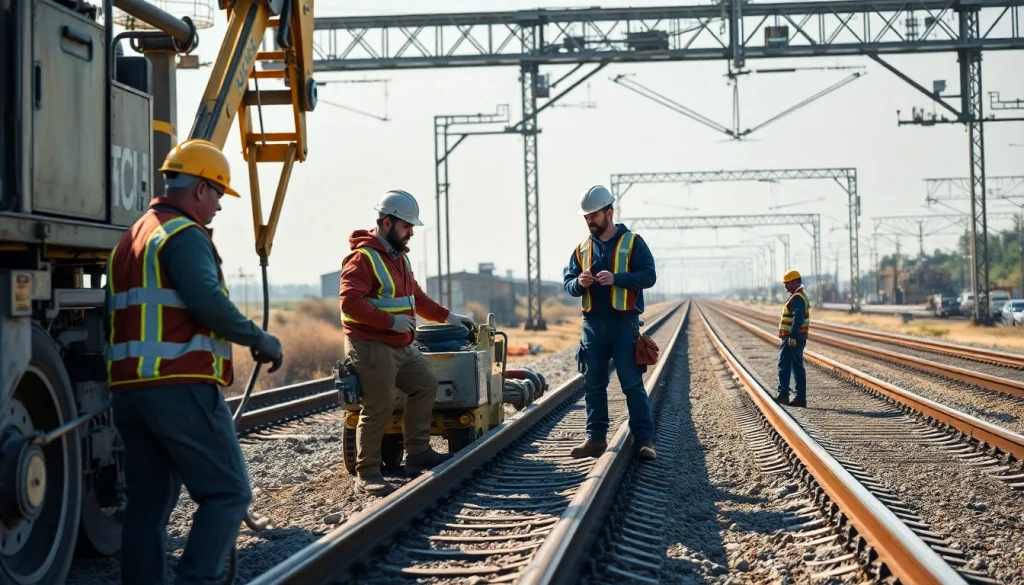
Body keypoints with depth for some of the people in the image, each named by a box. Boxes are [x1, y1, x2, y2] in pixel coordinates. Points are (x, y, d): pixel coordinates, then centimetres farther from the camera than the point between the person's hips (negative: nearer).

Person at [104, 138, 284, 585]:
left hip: (128, 390, 9)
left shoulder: (129, 240, 22)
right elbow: (207, 301, -23)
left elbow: (112, 322, 24)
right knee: (227, 494, -5)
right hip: (182, 388, -9)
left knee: (147, 502, 12)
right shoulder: (184, 234, -7)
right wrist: (259, 339, -13)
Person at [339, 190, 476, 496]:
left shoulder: (399, 257, 17)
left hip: (401, 345, 10)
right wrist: (391, 321, -26)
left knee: (426, 385, 12)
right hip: (372, 347, -10)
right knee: (378, 408, -8)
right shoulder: (363, 258, -13)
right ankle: (367, 475, -1)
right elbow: (350, 302, -24)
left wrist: (448, 316, 17)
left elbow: (417, 297, 25)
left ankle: (418, 452, 17)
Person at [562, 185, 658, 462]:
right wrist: (579, 283, -13)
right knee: (593, 384, 8)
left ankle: (644, 439, -3)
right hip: (593, 325, 5)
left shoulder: (632, 243, -1)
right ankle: (596, 437, 15)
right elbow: (567, 281, 11)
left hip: (624, 324, -5)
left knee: (632, 383, -5)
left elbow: (649, 276, -9)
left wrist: (616, 278, -23)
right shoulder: (582, 248, 12)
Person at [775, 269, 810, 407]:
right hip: (795, 338, 11)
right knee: (797, 367, 8)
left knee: (784, 366, -9)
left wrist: (792, 337, -28)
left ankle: (783, 395, -10)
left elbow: (798, 318, -24)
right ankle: (800, 397, 7)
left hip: (792, 339, -11)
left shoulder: (797, 298, -14)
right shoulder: (801, 296, 19)